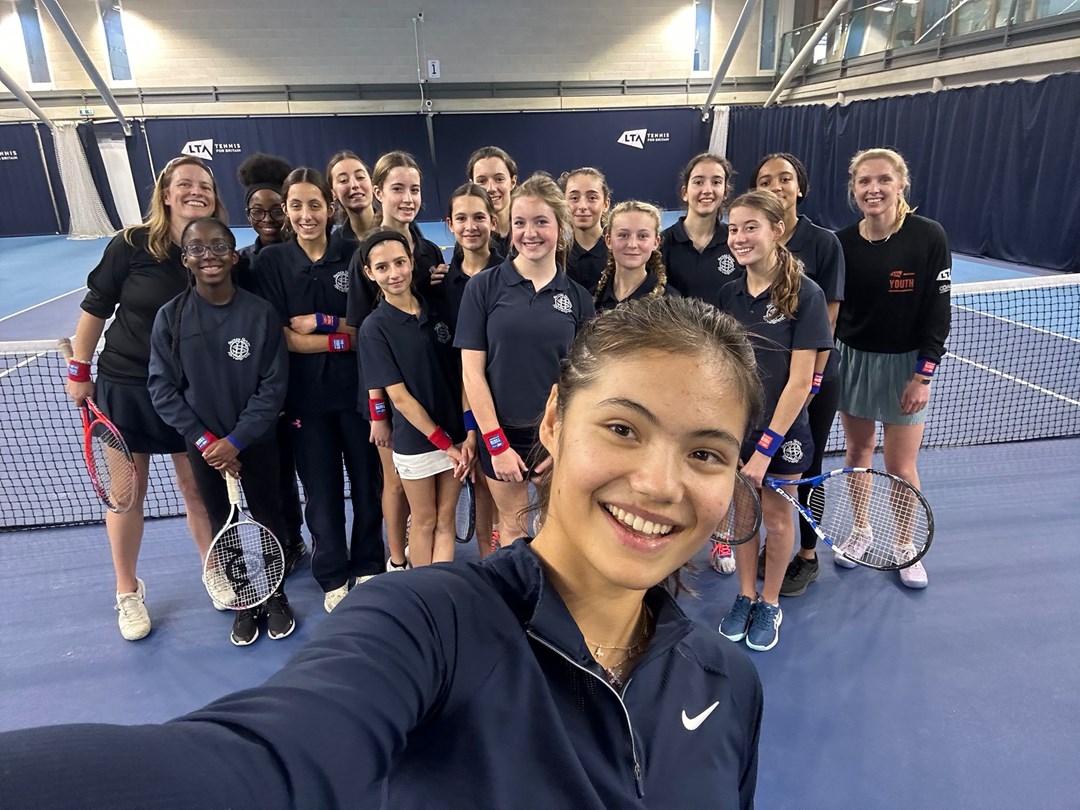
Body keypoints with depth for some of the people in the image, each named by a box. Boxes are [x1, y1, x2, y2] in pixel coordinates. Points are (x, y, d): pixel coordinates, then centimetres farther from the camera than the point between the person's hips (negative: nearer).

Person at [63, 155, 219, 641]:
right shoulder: (131, 245, -11)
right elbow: (96, 308, -2)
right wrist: (78, 370, 1)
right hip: (125, 387, -1)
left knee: (198, 487, 9)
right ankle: (128, 592, 28)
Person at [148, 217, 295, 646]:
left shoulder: (260, 313, -11)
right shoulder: (170, 317, -7)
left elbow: (274, 385, -11)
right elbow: (162, 387, -5)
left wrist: (236, 440, -16)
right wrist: (203, 439, -13)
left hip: (256, 441, -1)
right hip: (203, 444, 2)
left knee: (269, 517, 12)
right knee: (221, 525, 14)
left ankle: (275, 595, 33)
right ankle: (243, 602, 33)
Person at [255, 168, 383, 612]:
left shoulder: (352, 255, -2)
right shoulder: (271, 261, -3)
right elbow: (285, 338, -8)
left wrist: (322, 321, -15)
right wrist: (346, 337, -15)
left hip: (357, 388, 1)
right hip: (306, 394, 0)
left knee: (367, 481, 10)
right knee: (321, 490, 10)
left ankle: (367, 567, 32)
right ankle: (332, 577, 30)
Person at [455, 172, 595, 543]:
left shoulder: (577, 297, -1)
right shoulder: (483, 287, -6)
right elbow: (472, 372, -8)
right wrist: (496, 443, -11)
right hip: (502, 432, -1)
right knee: (512, 529, 15)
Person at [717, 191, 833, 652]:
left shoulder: (804, 294, -14)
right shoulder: (729, 294, -1)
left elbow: (800, 380, -17)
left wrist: (766, 447, -18)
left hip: (781, 431, -3)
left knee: (777, 517, 13)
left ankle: (769, 604, 34)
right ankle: (745, 597, 36)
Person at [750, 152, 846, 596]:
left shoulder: (824, 242, -8)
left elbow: (827, 318, -9)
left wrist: (813, 380, -12)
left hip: (813, 376, -2)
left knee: (806, 467, 8)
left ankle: (807, 556, 28)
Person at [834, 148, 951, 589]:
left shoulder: (928, 236, -12)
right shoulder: (842, 242, -6)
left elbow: (938, 312, -10)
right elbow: (830, 311, 0)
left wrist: (923, 375, -12)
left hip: (906, 363, -2)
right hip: (852, 359, 3)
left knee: (901, 465, 3)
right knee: (857, 450, 13)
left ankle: (906, 545, 27)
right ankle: (860, 530, 34)